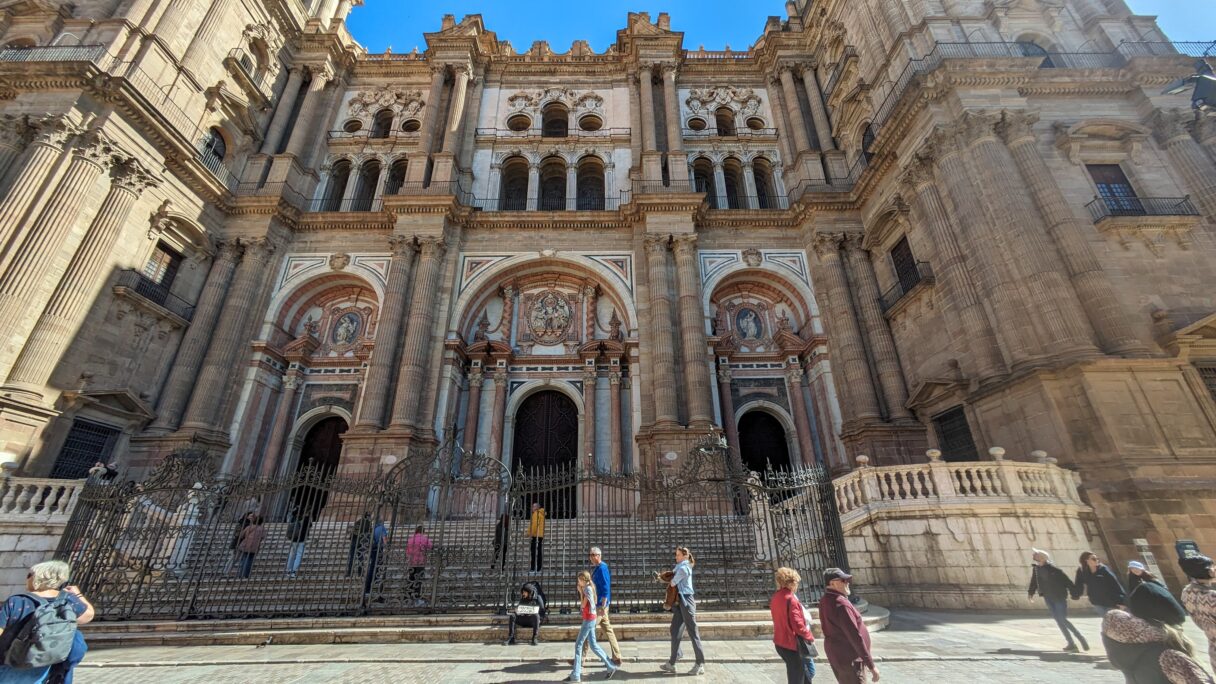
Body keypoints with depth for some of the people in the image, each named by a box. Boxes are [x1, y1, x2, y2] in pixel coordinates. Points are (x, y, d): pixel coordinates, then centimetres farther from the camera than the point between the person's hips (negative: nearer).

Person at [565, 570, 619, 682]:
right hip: (590, 619, 9)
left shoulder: (587, 589, -15)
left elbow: (583, 605, -15)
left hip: (589, 619, -9)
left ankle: (575, 675, 3)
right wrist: (580, 591, 7)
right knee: (593, 645, 12)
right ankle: (610, 667, 16)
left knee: (578, 645, -3)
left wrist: (581, 592, -7)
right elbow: (583, 605, 13)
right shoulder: (587, 588, 12)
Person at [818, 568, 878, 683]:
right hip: (849, 659, -9)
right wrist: (871, 664, -18)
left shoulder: (825, 600, 5)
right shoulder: (840, 603, -24)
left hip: (837, 656, 9)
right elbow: (855, 636, -23)